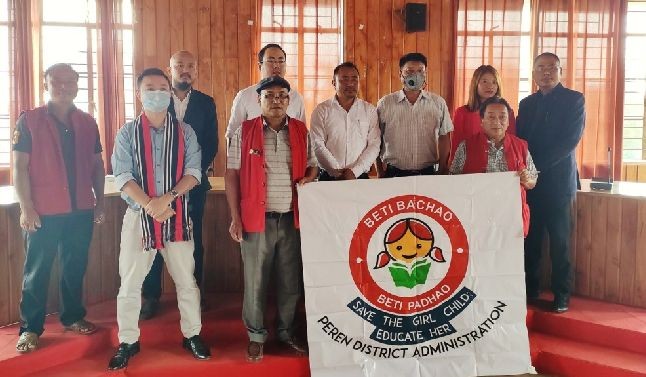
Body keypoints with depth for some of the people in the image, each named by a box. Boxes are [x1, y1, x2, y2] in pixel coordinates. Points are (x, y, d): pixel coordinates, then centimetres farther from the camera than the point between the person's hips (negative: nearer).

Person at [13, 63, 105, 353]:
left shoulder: (87, 123, 9)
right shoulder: (29, 121, -1)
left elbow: (97, 165, 14)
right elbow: (20, 167, -4)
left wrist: (99, 201, 10)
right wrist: (26, 207, -10)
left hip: (81, 210, 3)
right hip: (44, 211, -3)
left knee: (75, 267, 13)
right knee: (37, 271, 4)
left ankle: (73, 316, 28)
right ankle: (30, 328, 14)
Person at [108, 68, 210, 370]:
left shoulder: (184, 132, 4)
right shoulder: (127, 133, 0)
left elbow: (193, 172, -5)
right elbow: (122, 176, -7)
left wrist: (166, 198, -19)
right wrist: (150, 205, -19)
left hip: (177, 215, 1)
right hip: (138, 214, 0)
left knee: (186, 280, 8)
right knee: (130, 282, 6)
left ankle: (192, 335, 24)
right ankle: (128, 341, 20)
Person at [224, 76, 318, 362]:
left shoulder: (301, 132, 7)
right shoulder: (243, 132, -1)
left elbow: (312, 166, 17)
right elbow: (232, 174, -2)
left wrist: (309, 178, -8)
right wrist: (235, 217, -6)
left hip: (291, 218, 3)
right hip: (256, 218, -3)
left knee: (290, 280, 12)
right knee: (255, 281, 6)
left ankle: (286, 332, 30)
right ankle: (256, 336, 23)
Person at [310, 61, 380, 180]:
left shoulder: (370, 110, 8)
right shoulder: (321, 110, 4)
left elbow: (374, 145, 0)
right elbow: (317, 145, -4)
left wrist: (355, 171, -12)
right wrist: (337, 172, -13)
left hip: (360, 177, 1)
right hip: (328, 177, -1)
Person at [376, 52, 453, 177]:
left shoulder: (438, 103, 5)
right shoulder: (385, 104, 1)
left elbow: (444, 138, 8)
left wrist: (442, 172, 4)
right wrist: (380, 174, 0)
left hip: (428, 173, 1)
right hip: (394, 174, -1)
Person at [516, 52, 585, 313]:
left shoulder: (574, 99, 0)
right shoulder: (527, 103, 14)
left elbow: (570, 140, -10)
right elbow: (519, 139, 10)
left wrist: (537, 164, -17)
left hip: (558, 180, -4)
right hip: (530, 180, 4)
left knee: (559, 241, 1)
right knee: (530, 238, 7)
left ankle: (561, 295, 10)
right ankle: (530, 289, 18)